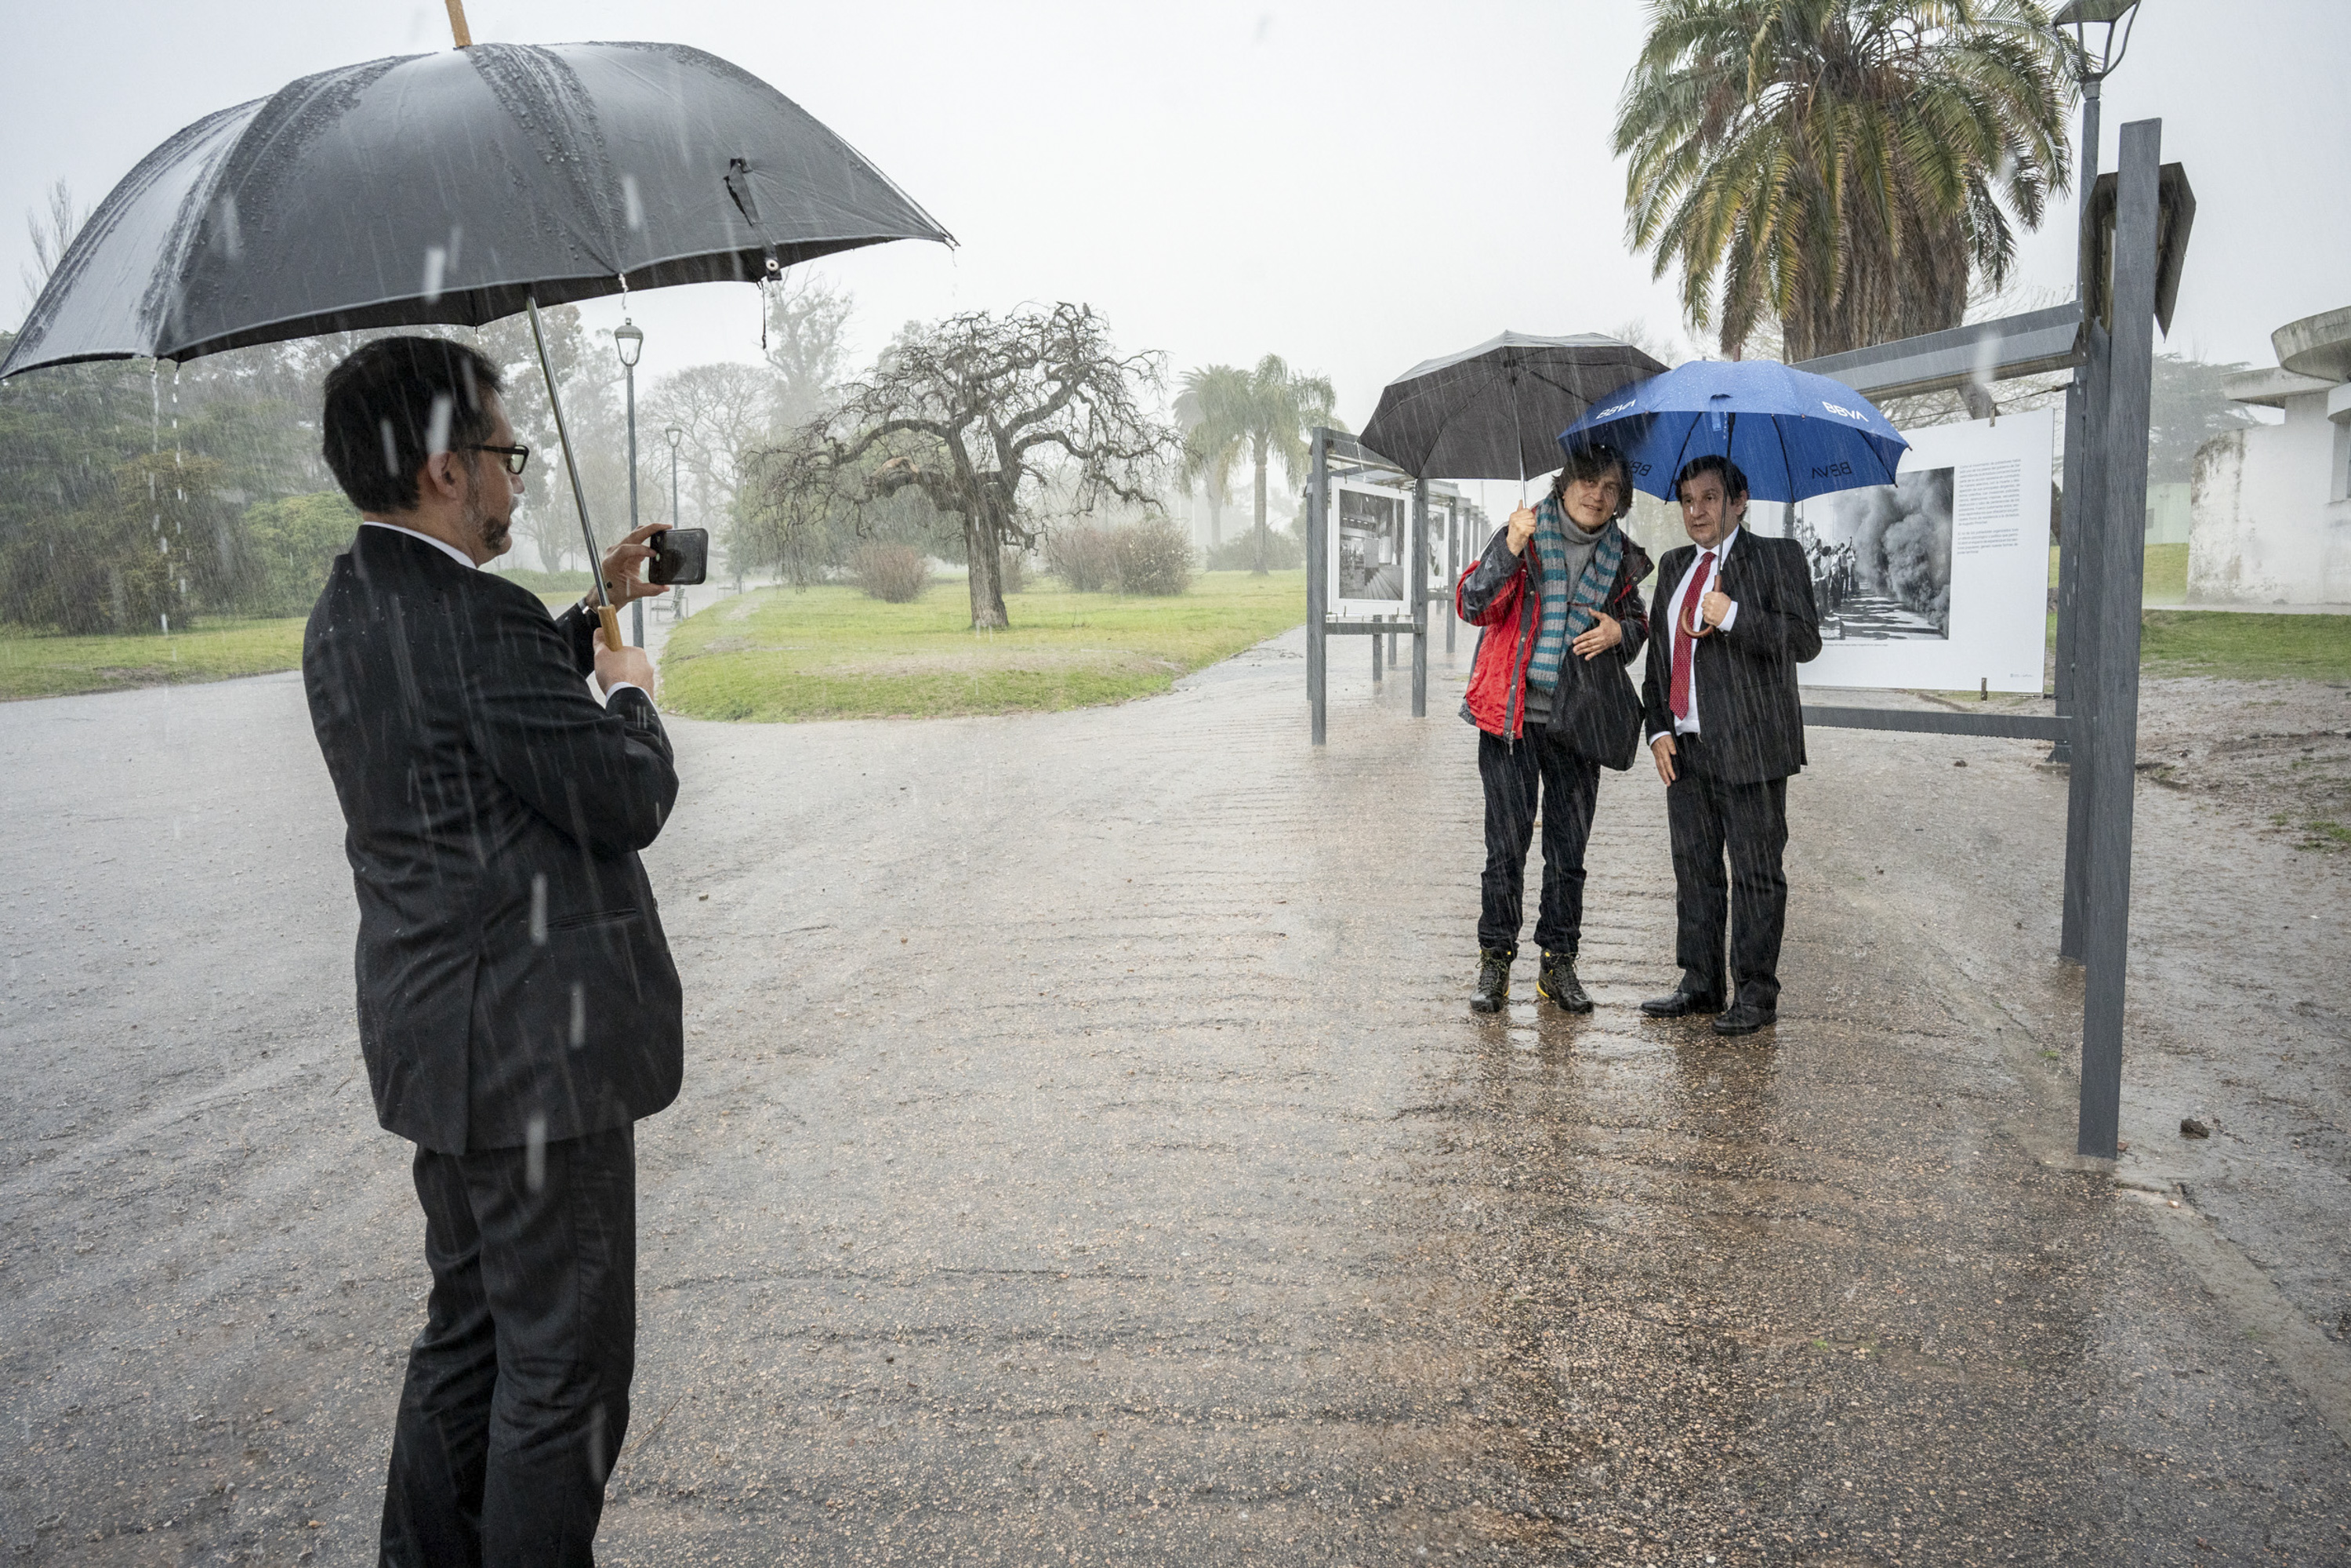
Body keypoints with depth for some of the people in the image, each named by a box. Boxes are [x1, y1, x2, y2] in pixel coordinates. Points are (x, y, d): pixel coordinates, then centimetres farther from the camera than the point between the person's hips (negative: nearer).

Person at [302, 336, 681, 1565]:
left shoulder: (345, 613, 9)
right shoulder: (475, 621, -21)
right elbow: (631, 801, -18)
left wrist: (594, 611, 24)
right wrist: (629, 695, 1)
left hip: (438, 1041, 10)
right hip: (534, 1049, -10)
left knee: (469, 1329, 24)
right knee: (565, 1365, 3)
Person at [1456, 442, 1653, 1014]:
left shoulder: (1621, 557, 9)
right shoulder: (1525, 533, -2)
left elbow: (1638, 622, 22)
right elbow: (1473, 605, -11)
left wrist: (1620, 632, -1)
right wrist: (1510, 550, -25)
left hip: (1578, 720, 3)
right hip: (1511, 715, -3)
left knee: (1569, 849, 8)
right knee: (1507, 843, -2)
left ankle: (1558, 962, 19)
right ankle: (1495, 961, 10)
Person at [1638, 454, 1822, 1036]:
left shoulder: (1777, 558, -1)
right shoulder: (1674, 565, 16)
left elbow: (1805, 640, -10)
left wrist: (1732, 617, -22)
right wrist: (1658, 728, 6)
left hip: (1749, 747, -6)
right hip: (1685, 747, 6)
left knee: (1756, 872, 0)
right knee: (1693, 867, 11)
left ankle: (1756, 994, 9)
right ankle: (1701, 985, 21)